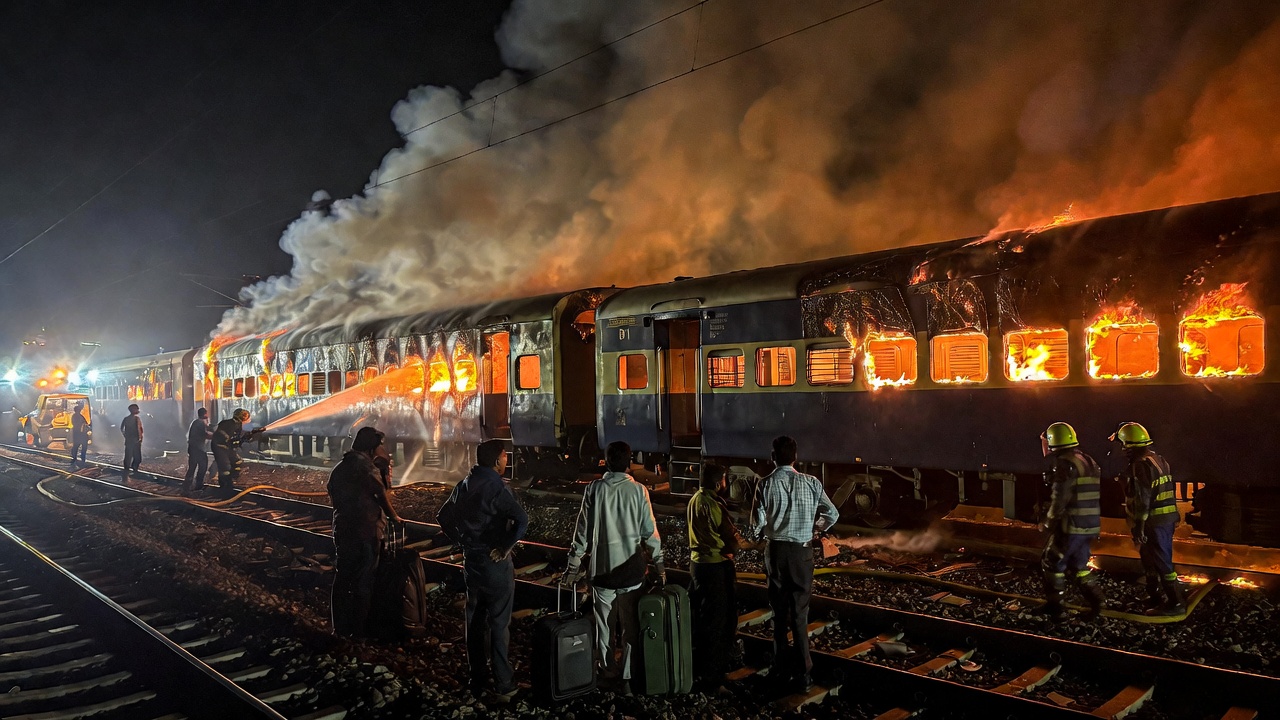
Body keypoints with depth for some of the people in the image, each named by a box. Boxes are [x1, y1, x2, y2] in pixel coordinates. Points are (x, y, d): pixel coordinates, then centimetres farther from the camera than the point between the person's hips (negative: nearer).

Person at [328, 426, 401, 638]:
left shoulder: (339, 468, 10)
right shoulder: (366, 467, -15)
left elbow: (334, 497, 15)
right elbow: (381, 495, -12)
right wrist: (393, 517, 3)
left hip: (342, 530, 8)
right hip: (365, 531, -7)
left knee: (342, 578, 14)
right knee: (363, 581, 2)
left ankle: (340, 627, 22)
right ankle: (358, 630, 9)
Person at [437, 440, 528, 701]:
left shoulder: (464, 486, 3)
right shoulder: (497, 488, -20)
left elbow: (443, 517, 12)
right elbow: (522, 520, -33)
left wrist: (462, 542, 10)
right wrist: (505, 547, -20)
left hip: (471, 560, 7)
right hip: (495, 562, -7)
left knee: (475, 620, 16)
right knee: (498, 623, 3)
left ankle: (477, 679, 28)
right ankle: (503, 685, 11)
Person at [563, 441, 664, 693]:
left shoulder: (594, 490, -5)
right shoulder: (639, 490, -6)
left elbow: (583, 530, -2)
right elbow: (650, 531, -2)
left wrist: (574, 564, 7)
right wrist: (658, 563, 9)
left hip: (603, 568, 0)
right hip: (632, 569, 0)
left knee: (604, 625, 14)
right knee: (630, 626, 9)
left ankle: (608, 674, 24)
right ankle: (627, 678, 13)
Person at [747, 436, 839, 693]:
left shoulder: (766, 484, -9)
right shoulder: (811, 483, -5)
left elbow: (758, 522, -10)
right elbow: (833, 514, 0)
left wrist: (754, 535, 13)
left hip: (776, 551, 0)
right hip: (803, 552, 0)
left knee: (780, 610, 14)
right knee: (800, 613, 7)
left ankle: (782, 667, 24)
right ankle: (802, 673, 8)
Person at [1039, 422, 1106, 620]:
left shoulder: (1064, 464, -16)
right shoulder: (1089, 462, 13)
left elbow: (1060, 500, -19)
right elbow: (1092, 496, 16)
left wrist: (1048, 523, -6)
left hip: (1072, 526, -8)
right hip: (1090, 525, 8)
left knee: (1052, 564, 5)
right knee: (1079, 565, 20)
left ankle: (1053, 607, 9)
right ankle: (1095, 602, 12)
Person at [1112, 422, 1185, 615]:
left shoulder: (1140, 465, -18)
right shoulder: (1158, 458, 12)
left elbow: (1142, 498, -21)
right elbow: (1166, 490, 18)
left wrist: (1139, 526, -19)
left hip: (1154, 522, -10)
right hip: (1168, 518, 10)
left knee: (1161, 562, -3)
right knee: (1152, 558, 19)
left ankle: (1175, 603, 3)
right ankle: (1155, 597, 30)